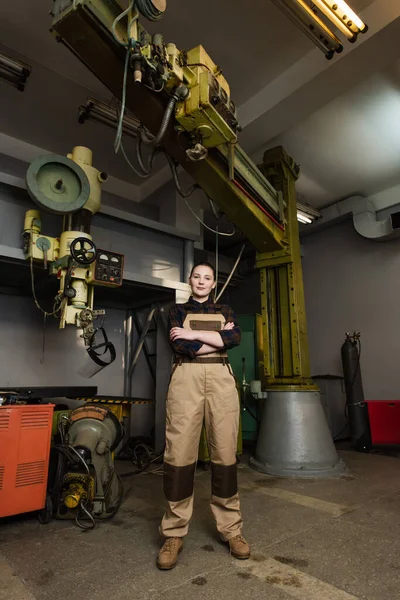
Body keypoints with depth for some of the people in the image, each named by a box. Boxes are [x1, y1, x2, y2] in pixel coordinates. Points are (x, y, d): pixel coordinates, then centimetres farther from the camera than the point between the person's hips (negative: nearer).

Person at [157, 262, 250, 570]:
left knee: (225, 452, 1)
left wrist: (194, 334, -5)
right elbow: (182, 346, -3)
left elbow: (235, 337, -3)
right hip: (186, 378, -1)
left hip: (221, 379, 2)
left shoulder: (225, 311, 19)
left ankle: (232, 529, 16)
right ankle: (174, 534, 9)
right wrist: (219, 338, -2)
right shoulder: (178, 311, 15)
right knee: (179, 453, -5)